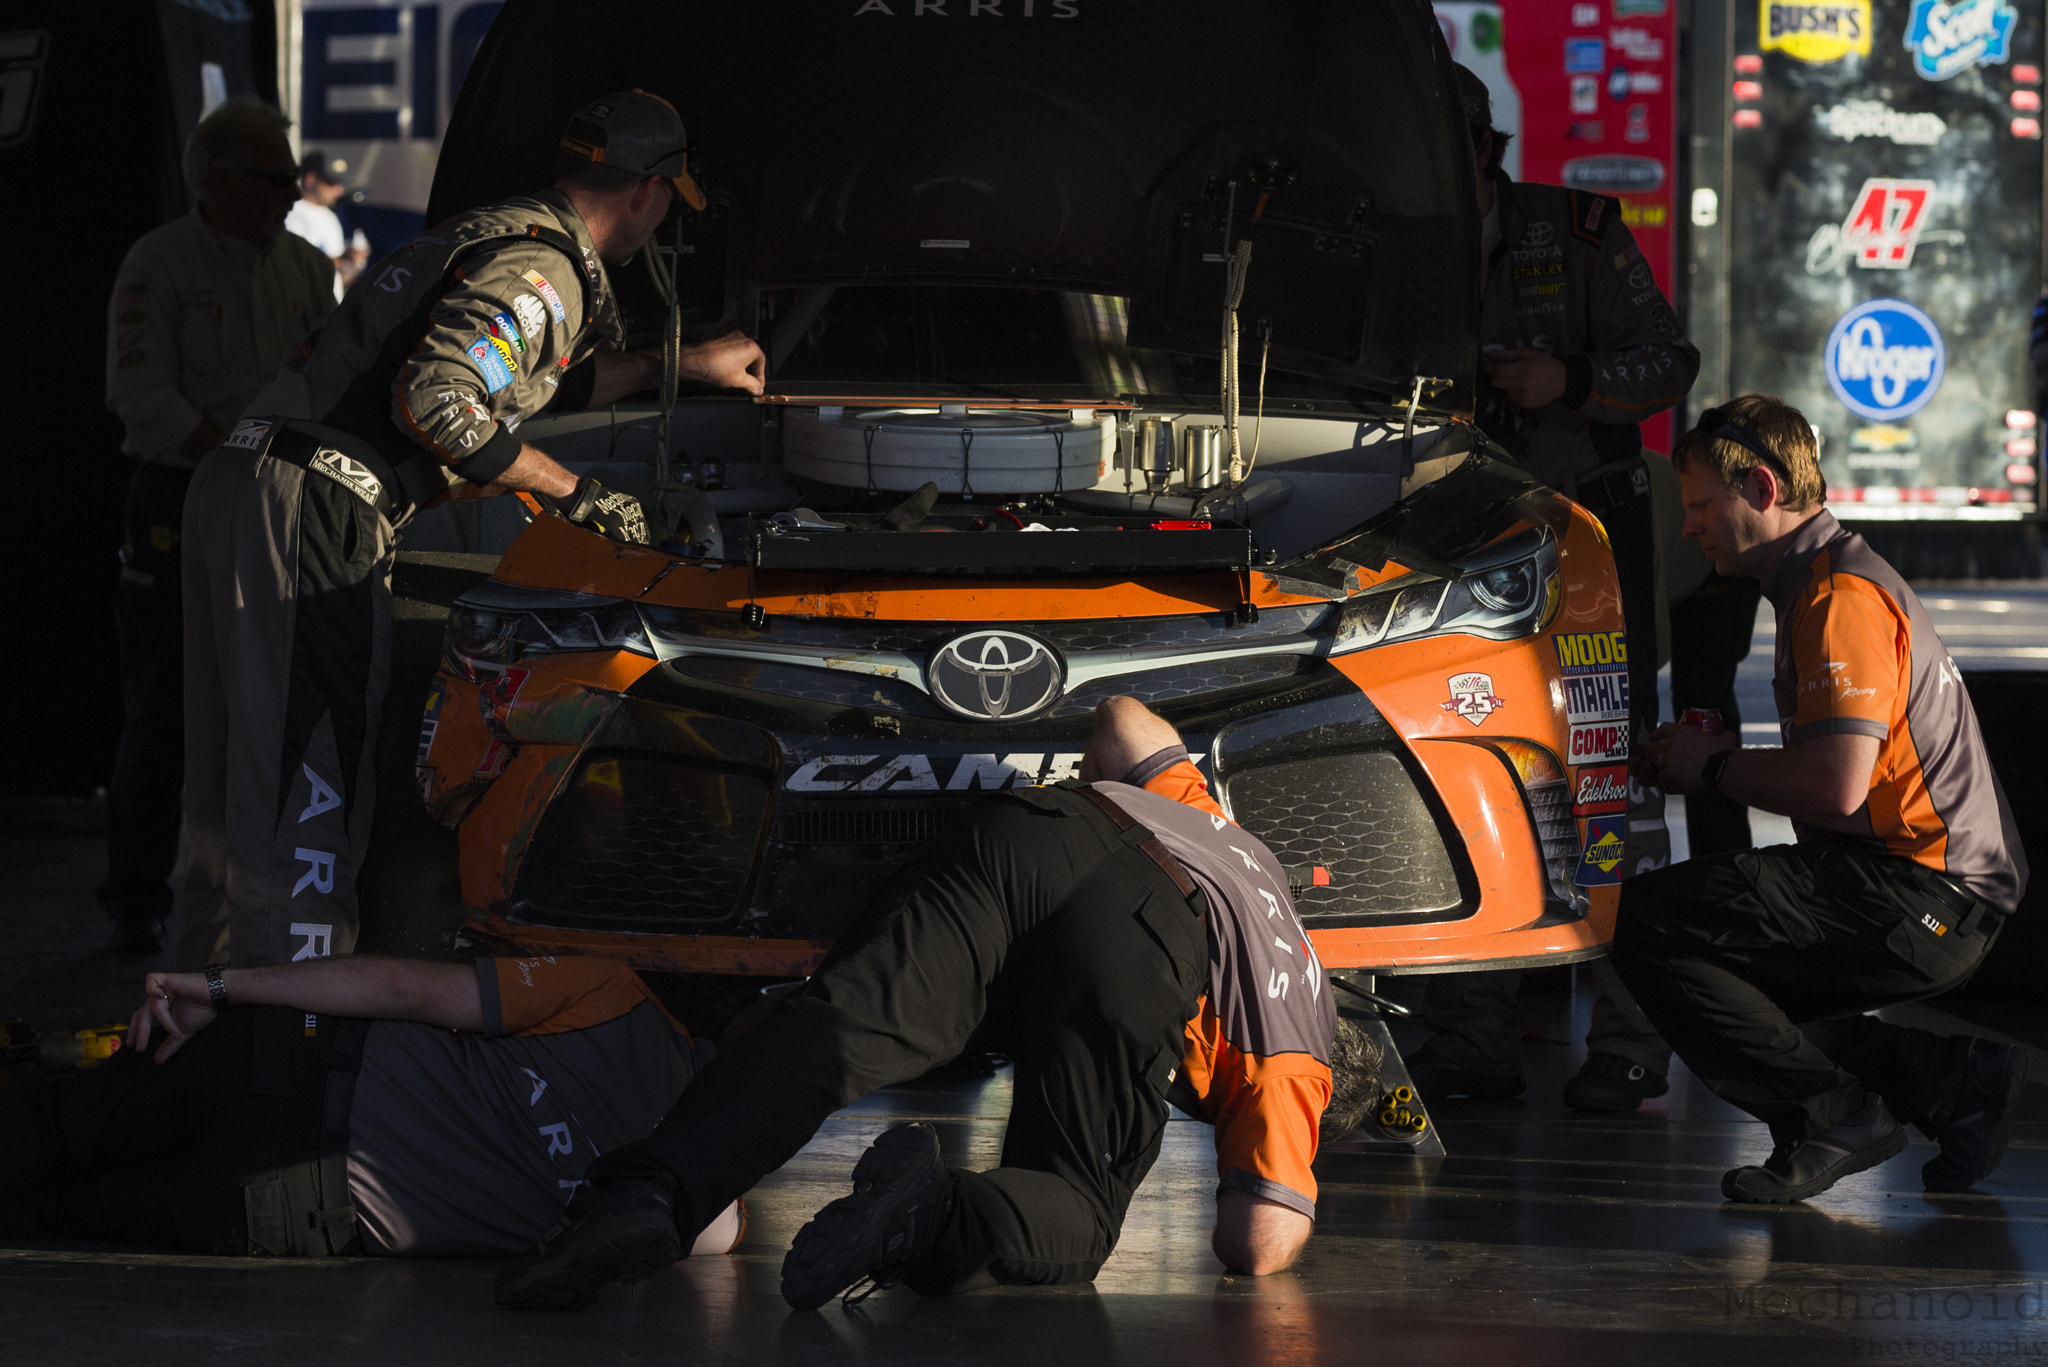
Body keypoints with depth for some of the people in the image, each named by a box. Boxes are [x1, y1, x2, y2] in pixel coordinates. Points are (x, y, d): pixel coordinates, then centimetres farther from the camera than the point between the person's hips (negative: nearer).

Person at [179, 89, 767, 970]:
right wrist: (570, 493, -11)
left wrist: (678, 364, 45)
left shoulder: (488, 236, 23)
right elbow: (434, 399, -21)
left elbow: (532, 383, 38)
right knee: (309, 781, -10)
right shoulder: (537, 267, -10)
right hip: (315, 508, -10)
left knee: (234, 781, 14)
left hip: (232, 490, 10)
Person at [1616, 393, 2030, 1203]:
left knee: (1644, 923, -17)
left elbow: (1836, 787, -24)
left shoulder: (1841, 598, -13)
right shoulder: (1824, 580, 21)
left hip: (1920, 899, -11)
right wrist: (1721, 758, 10)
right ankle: (1956, 1082, 11)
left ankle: (1832, 1115, -11)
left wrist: (1714, 769, -8)